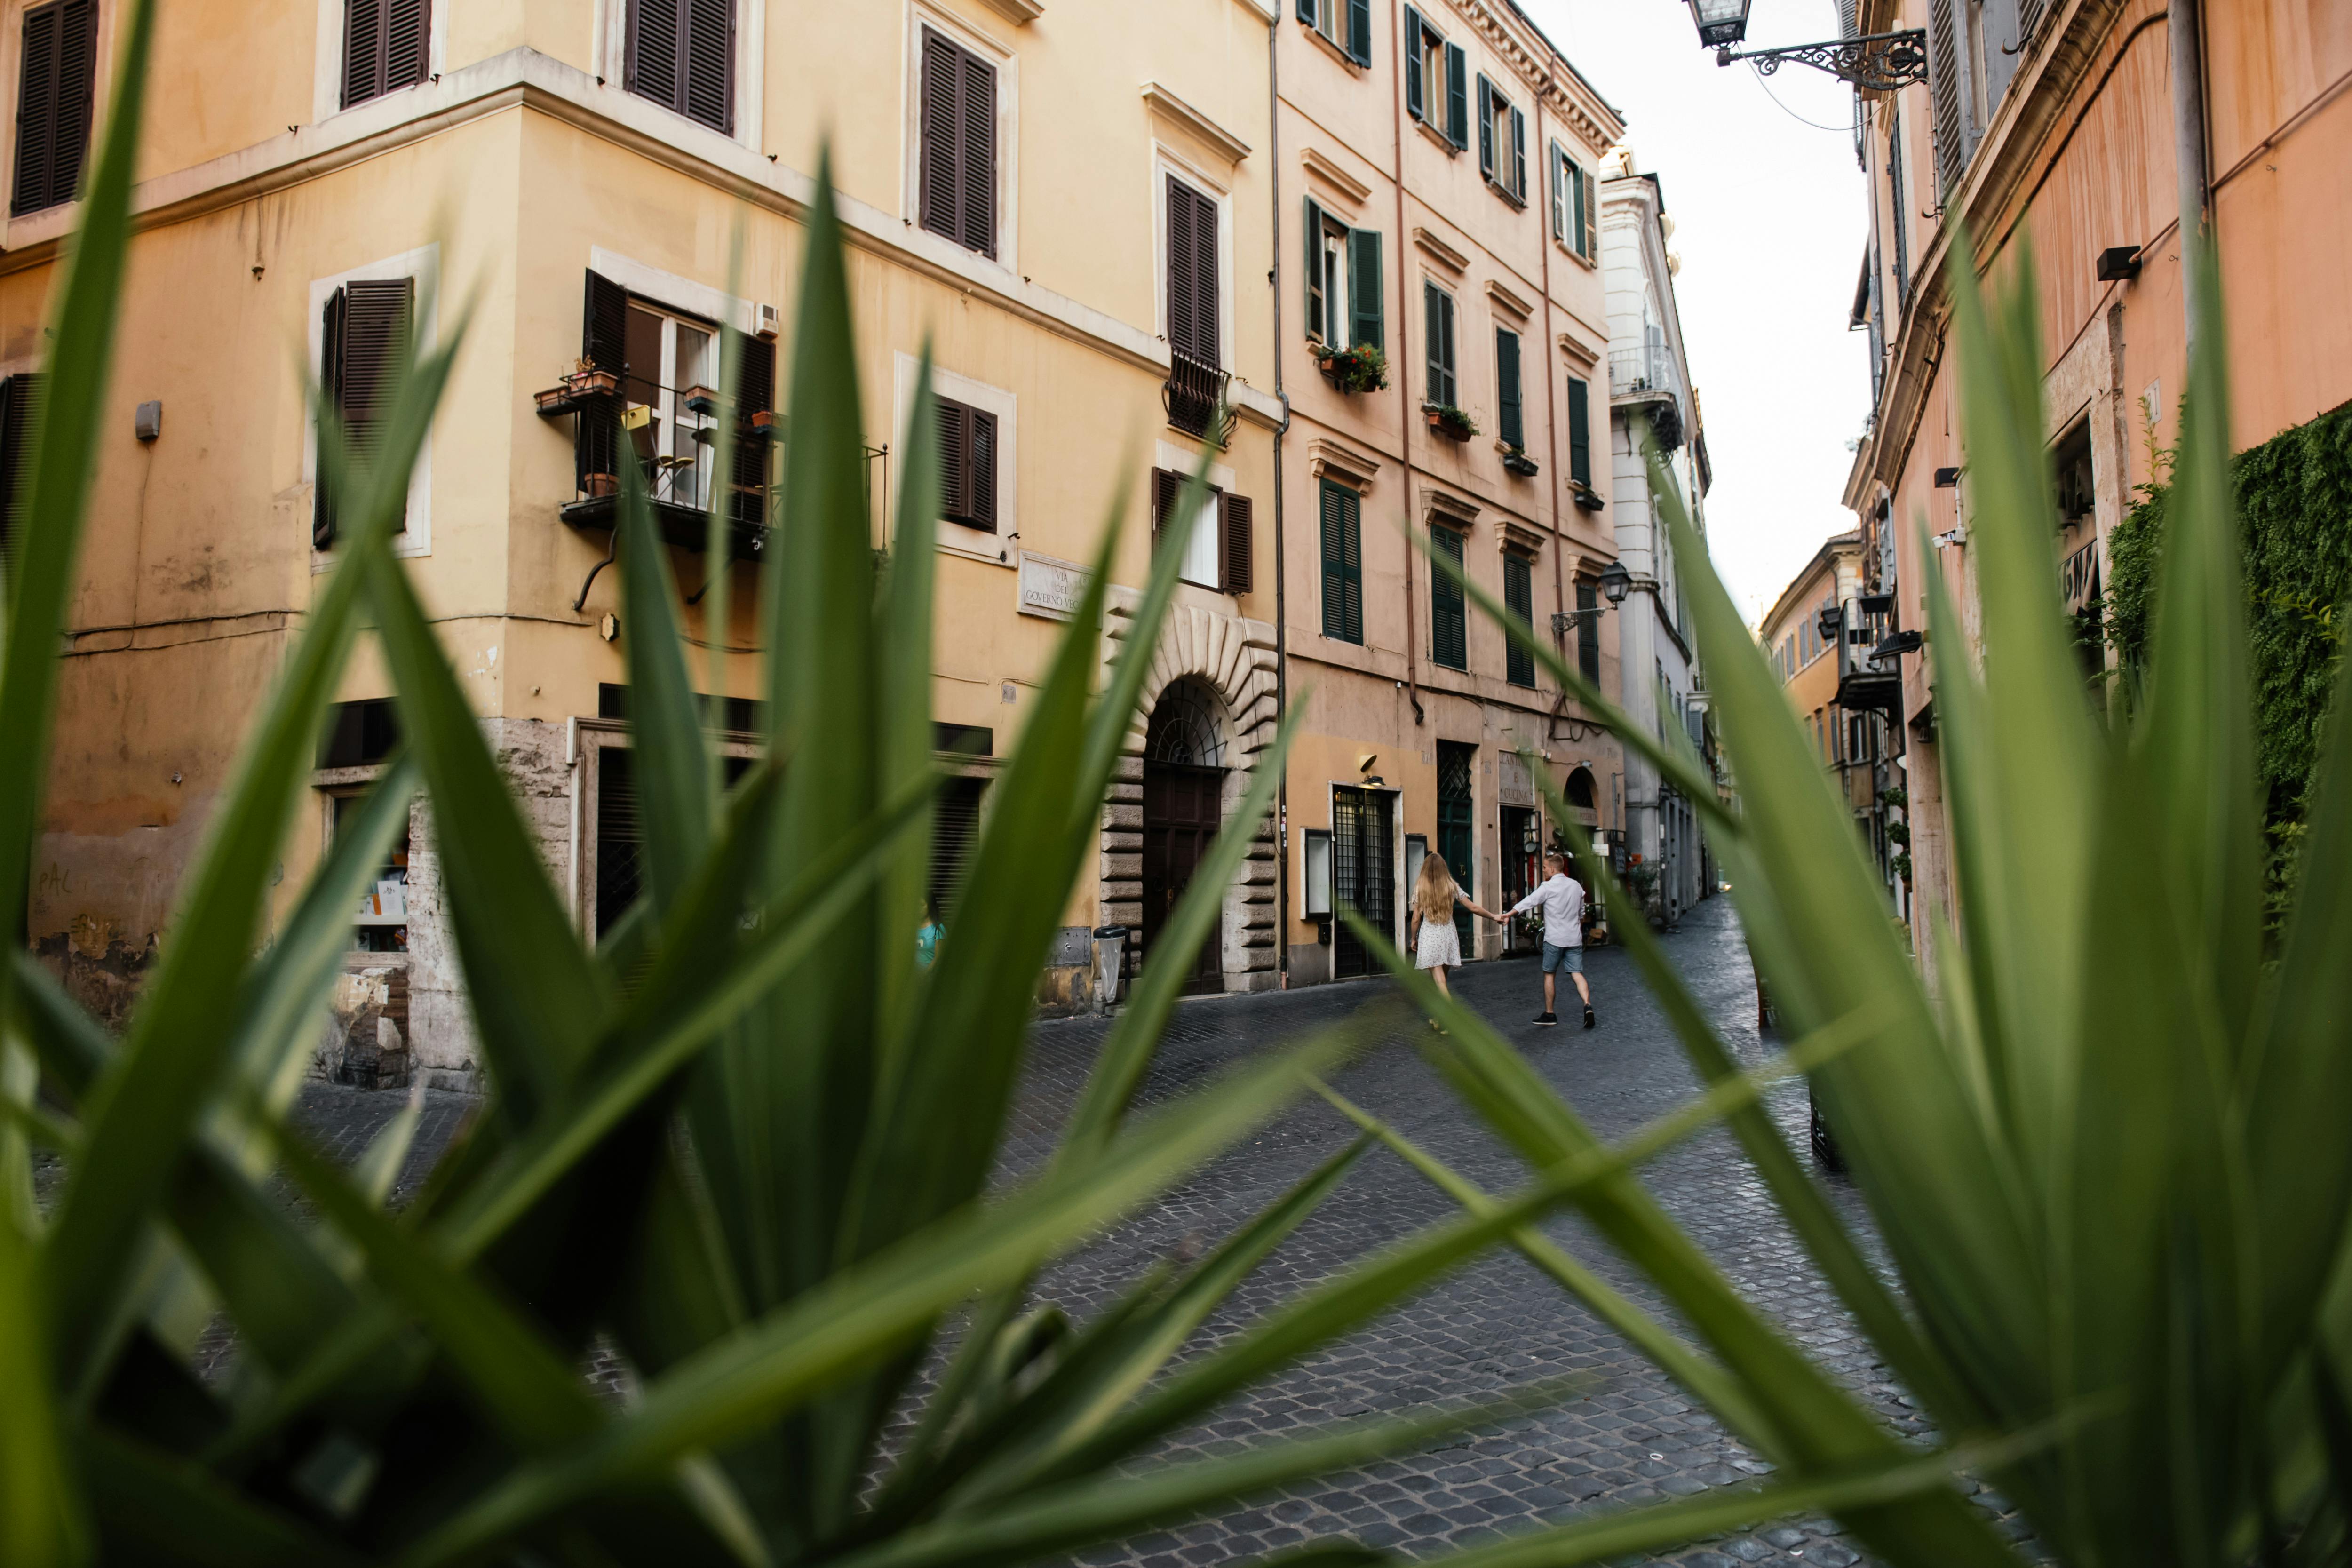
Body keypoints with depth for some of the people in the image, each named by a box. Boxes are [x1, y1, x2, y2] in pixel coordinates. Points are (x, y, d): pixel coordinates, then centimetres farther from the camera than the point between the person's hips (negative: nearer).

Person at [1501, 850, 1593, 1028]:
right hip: (1574, 938, 5)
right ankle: (1588, 1005, -20)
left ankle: (1549, 1014, 13)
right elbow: (1582, 913, 18)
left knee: (1549, 975, 8)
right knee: (1577, 973, 2)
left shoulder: (1548, 887, -9)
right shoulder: (1576, 886, 10)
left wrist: (1507, 915, -17)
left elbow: (1529, 902, -16)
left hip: (1554, 939, -5)